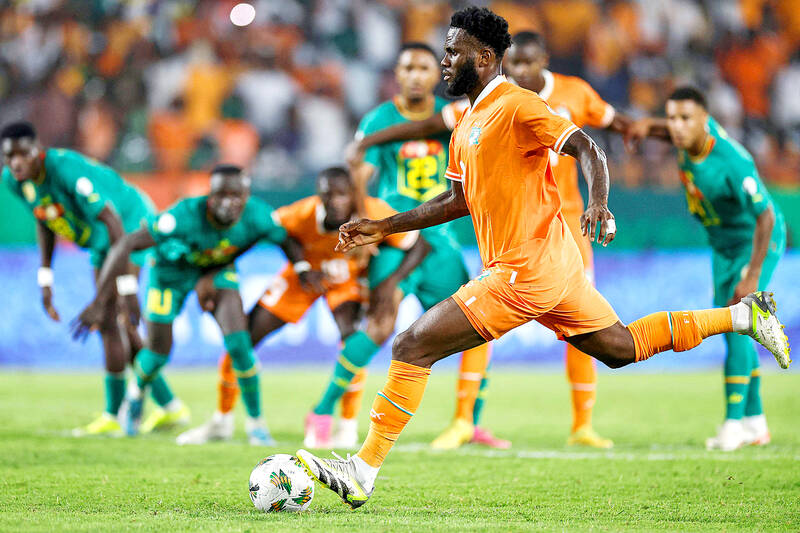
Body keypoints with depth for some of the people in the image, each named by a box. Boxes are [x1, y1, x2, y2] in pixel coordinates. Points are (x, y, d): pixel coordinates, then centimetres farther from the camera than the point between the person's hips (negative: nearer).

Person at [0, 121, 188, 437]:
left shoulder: (67, 169, -34)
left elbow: (114, 223, -36)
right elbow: (44, 222, 10)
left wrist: (128, 289, -39)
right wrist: (45, 281, 7)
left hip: (131, 227, -9)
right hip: (100, 242, 9)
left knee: (109, 319, -15)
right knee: (114, 326, 12)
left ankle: (112, 417, -7)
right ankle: (171, 407, 20)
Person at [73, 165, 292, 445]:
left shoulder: (257, 217, -31)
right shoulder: (186, 216, -41)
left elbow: (290, 245, -9)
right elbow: (125, 245, -39)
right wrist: (98, 303, -39)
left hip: (218, 268, 2)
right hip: (173, 267, -2)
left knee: (238, 341, -18)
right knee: (159, 353, 3)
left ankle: (255, 420, 0)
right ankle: (137, 393, 40)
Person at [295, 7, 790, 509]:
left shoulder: (517, 106, -12)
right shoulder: (468, 123, 17)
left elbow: (588, 149, -19)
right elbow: (459, 200, 25)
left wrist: (599, 203, -37)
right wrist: (383, 228, 21)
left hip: (524, 273, -10)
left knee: (413, 346, -13)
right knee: (621, 347, 21)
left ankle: (362, 472, -13)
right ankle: (742, 316, 25)